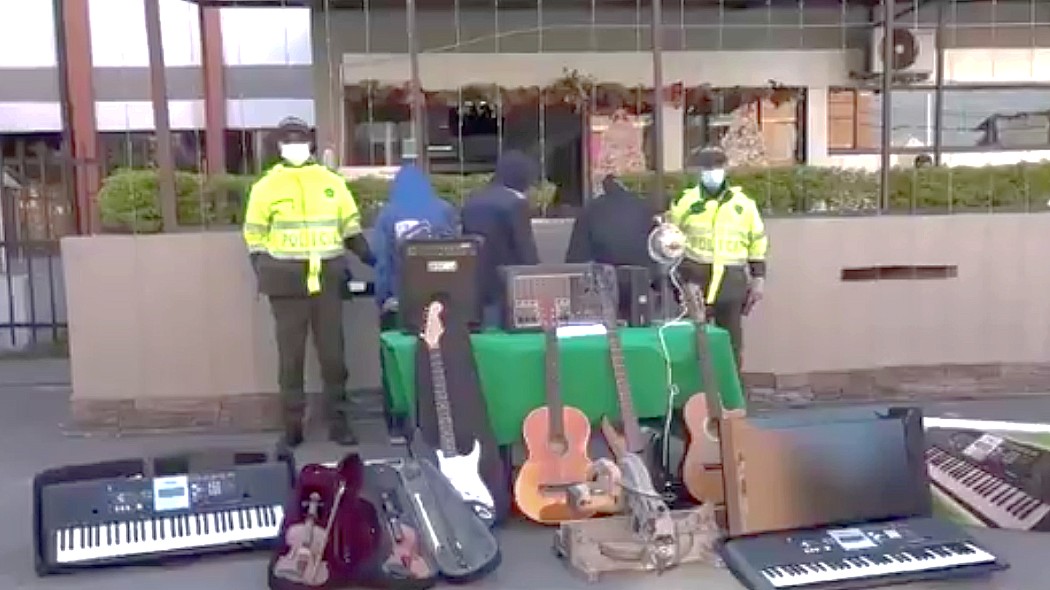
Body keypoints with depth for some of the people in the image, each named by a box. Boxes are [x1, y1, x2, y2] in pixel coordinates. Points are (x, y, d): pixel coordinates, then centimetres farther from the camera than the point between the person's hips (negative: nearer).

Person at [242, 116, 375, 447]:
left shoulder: (332, 182, 9)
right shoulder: (266, 186, 3)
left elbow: (350, 226, 14)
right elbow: (255, 236, 4)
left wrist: (370, 258, 3)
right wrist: (264, 274, -5)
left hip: (327, 279, 2)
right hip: (288, 281, -2)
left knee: (333, 352, 5)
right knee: (291, 354, 4)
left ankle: (337, 420, 14)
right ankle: (292, 423, 12)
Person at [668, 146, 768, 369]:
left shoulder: (744, 204, 8)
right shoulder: (686, 201, 3)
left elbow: (757, 244, 11)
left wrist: (758, 279, 8)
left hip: (731, 279, 2)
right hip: (695, 276, -1)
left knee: (731, 338, 9)